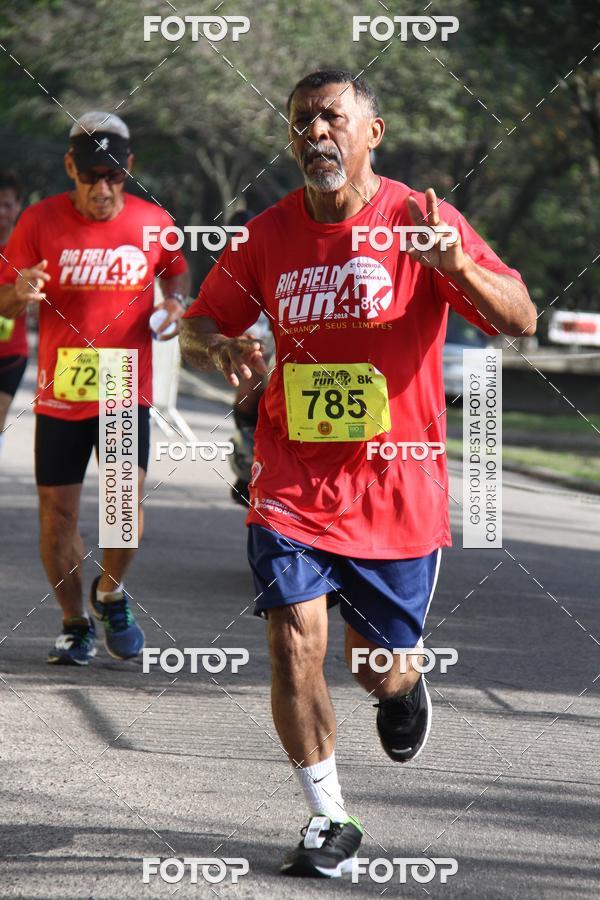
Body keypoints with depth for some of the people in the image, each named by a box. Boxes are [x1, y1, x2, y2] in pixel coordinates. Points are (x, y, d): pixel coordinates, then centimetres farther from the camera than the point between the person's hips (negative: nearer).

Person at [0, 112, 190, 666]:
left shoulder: (153, 223, 0)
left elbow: (177, 271, 20)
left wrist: (175, 299, -2)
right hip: (59, 393, 0)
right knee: (57, 515, 2)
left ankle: (111, 592, 11)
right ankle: (76, 621, 22)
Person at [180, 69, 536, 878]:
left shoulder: (419, 220, -8)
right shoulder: (269, 234, 1)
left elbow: (521, 320, -14)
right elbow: (197, 323, 13)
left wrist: (457, 266, -34)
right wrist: (217, 346, -12)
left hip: (398, 488, -2)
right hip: (292, 486, 2)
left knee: (377, 666, 7)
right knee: (294, 645, -11)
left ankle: (403, 690, 46)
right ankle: (329, 821, 5)